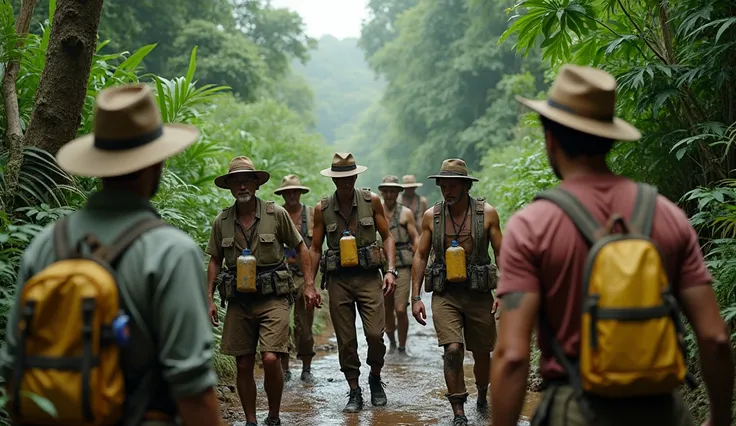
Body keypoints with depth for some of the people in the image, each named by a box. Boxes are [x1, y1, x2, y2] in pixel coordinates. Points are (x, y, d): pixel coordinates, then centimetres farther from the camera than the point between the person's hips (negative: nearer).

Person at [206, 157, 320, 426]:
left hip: (273, 298, -3)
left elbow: (300, 247, 6)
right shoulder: (222, 221, 4)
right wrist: (209, 299, 8)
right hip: (238, 301, 3)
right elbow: (215, 261, 14)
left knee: (271, 359, -15)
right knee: (243, 365, 6)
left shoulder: (276, 213, -2)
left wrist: (309, 285, -1)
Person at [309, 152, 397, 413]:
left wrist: (391, 270, -6)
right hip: (338, 279, 1)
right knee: (346, 340, 4)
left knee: (375, 334, -11)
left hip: (368, 276, -1)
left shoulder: (372, 201, 2)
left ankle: (375, 378, 17)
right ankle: (354, 393, 16)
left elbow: (387, 237, 6)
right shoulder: (322, 209, 4)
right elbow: (315, 248, 9)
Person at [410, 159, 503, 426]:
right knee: (453, 350, -17)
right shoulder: (431, 216, 1)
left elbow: (501, 254, 2)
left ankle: (482, 400, 40)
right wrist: (415, 297, 0)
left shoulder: (487, 213, -2)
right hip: (445, 295, 0)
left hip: (479, 293, 0)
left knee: (482, 354, 12)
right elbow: (420, 256, 6)